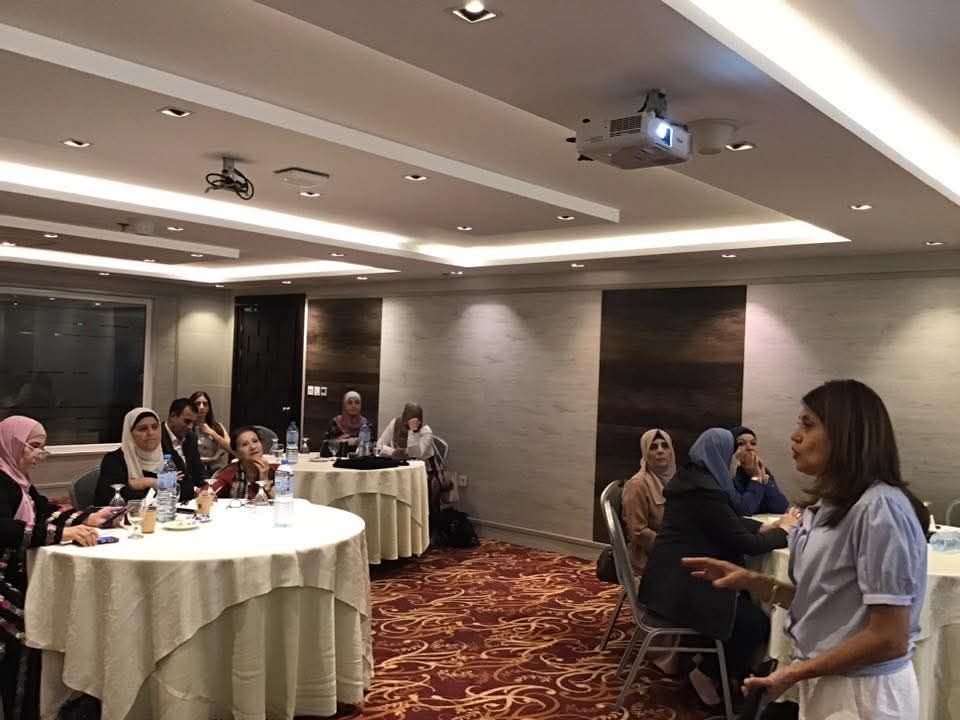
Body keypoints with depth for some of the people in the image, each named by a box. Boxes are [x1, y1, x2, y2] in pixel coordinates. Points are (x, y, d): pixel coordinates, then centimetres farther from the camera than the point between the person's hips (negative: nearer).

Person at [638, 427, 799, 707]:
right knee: (757, 622, -8)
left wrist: (766, 526, 6)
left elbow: (729, 522, 19)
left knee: (751, 600, 14)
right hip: (680, 585, -10)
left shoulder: (690, 478, 10)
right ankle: (708, 673, 9)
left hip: (677, 577, 11)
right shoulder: (705, 489, -22)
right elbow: (744, 543, -18)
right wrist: (782, 531, -2)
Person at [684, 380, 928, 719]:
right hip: (824, 683, 8)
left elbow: (889, 639, -23)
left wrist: (796, 672, -15)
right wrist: (753, 582, -1)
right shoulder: (830, 506, 8)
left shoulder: (879, 508, -22)